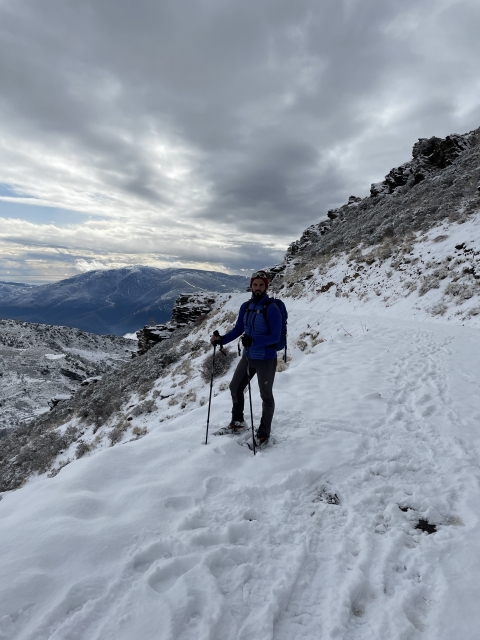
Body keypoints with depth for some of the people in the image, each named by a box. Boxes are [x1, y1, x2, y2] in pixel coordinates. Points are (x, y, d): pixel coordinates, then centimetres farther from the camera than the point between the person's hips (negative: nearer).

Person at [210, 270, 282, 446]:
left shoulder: (271, 308, -18)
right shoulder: (245, 307, 2)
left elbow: (275, 337, -20)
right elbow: (238, 329, 8)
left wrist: (253, 341, -32)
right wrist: (221, 339, -7)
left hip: (266, 359, -7)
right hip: (248, 357, 7)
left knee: (266, 396, 9)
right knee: (235, 387, 19)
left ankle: (264, 433, 28)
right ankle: (237, 422, 41)